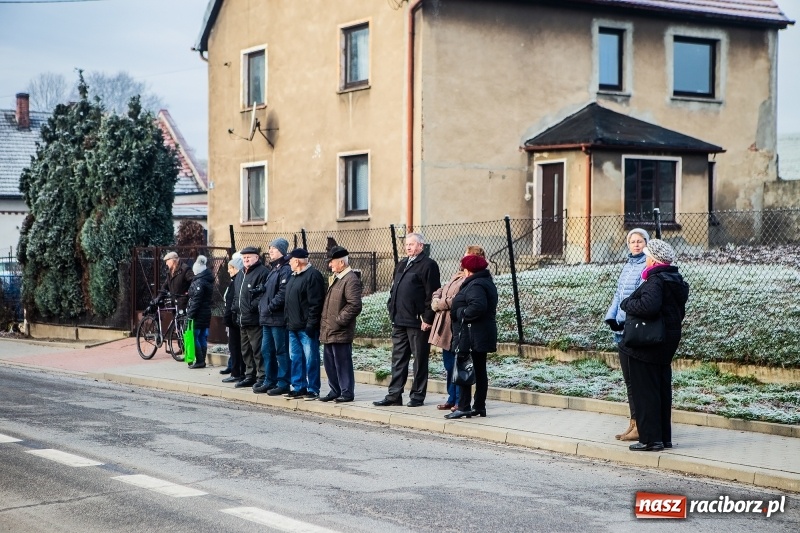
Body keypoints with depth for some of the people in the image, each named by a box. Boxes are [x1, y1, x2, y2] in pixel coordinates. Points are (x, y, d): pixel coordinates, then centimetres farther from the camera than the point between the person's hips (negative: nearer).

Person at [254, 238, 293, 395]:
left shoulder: (285, 270, -12)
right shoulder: (272, 269, 19)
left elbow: (283, 293, -22)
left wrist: (271, 306, -18)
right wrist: (262, 307, 12)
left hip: (278, 318, -10)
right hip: (267, 318, 10)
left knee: (281, 351, -4)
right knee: (267, 350, 13)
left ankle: (283, 384, 0)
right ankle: (270, 381, 21)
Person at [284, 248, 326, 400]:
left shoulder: (313, 275, -12)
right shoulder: (293, 276, 17)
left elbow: (316, 303, -18)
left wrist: (311, 325, -20)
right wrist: (288, 321, 16)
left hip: (306, 328, -9)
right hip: (293, 327, 9)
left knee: (310, 359, -4)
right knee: (296, 358, 12)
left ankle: (313, 390, 1)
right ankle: (299, 388, 19)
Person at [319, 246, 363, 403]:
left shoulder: (351, 280, -13)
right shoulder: (335, 278, 18)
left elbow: (355, 306, -21)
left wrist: (339, 320, -18)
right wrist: (324, 323, 16)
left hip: (341, 332, -10)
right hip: (328, 331, 10)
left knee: (343, 363, -3)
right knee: (329, 363, 14)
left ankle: (347, 392, 5)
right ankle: (335, 391, 23)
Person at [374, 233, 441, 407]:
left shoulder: (428, 265, -8)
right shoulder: (402, 264, 18)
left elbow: (432, 294, -14)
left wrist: (427, 319, -17)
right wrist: (392, 311, 14)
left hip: (417, 322, -8)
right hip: (399, 321, 8)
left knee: (420, 360, 2)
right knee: (398, 359, 10)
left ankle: (418, 396, 8)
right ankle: (394, 395, 14)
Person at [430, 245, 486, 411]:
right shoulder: (457, 275, 17)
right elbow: (440, 290, 19)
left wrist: (440, 304, -13)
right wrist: (436, 300, -3)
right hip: (445, 328, 9)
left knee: (458, 366, -1)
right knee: (449, 365, 15)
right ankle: (452, 399, 24)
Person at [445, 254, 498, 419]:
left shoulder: (475, 285, -16)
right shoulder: (487, 282, 17)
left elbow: (478, 306, -30)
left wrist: (461, 313, -17)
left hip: (471, 336, -10)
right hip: (483, 335, 10)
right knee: (479, 371, 11)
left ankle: (463, 407, -7)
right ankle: (479, 406, 15)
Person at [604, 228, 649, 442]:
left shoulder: (648, 267, -9)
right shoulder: (628, 266, 17)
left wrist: (626, 319, -21)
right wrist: (611, 317, 3)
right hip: (622, 329, 8)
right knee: (629, 378, 12)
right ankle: (633, 422, 20)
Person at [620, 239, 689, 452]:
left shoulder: (655, 281, -19)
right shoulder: (676, 281, 12)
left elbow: (648, 306, -35)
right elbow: (678, 312, 19)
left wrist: (627, 303, -17)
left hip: (647, 347, -10)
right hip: (666, 345, 10)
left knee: (645, 391, -3)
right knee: (663, 391, 14)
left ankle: (650, 438, -1)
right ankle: (664, 437, 21)